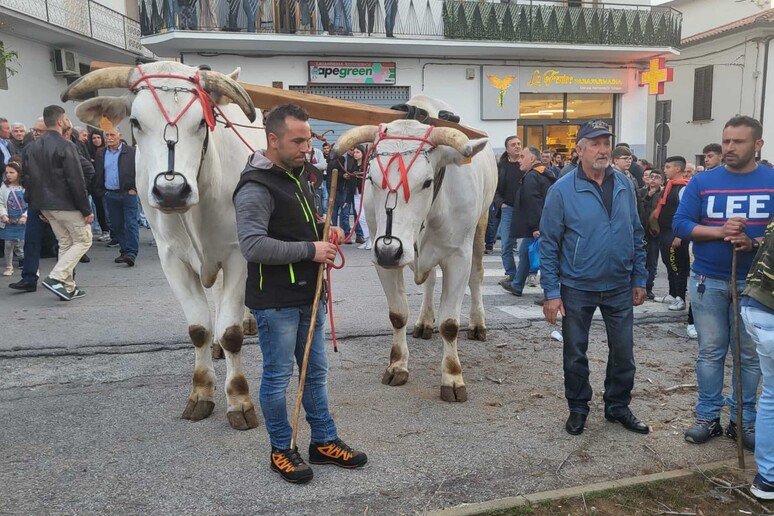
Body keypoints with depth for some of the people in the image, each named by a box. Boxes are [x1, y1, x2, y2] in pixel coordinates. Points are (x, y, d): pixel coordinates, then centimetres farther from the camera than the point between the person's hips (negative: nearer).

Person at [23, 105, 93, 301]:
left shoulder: (33, 147, 9)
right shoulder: (65, 146, -16)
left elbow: (29, 178, 12)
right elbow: (76, 181, -18)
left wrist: (38, 206, 18)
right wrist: (87, 210, -14)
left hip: (46, 205, 8)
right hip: (67, 204, -8)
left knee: (65, 244, 16)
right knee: (83, 241, 4)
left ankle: (68, 287, 16)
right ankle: (55, 278, -9)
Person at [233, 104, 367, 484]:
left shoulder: (298, 175, 12)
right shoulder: (256, 187, -18)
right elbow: (253, 246, -28)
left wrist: (325, 230, 4)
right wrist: (310, 250, -24)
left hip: (309, 295, 9)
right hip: (275, 302, -9)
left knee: (316, 372, 16)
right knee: (278, 377, 6)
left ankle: (325, 442, 31)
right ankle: (281, 451, 24)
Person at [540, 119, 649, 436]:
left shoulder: (624, 186, 2)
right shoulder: (562, 190, -11)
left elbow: (636, 234, 10)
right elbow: (548, 243, -9)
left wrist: (639, 279, 7)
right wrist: (551, 292, -12)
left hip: (620, 287, 3)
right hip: (577, 289, -3)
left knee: (623, 352, 13)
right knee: (575, 355, 10)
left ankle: (618, 407, 33)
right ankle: (578, 409, 29)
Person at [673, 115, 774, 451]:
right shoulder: (702, 181, 0)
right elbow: (680, 224, -5)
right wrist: (719, 232, -19)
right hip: (708, 281, 0)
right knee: (710, 352, 8)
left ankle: (743, 420, 22)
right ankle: (708, 416, 19)